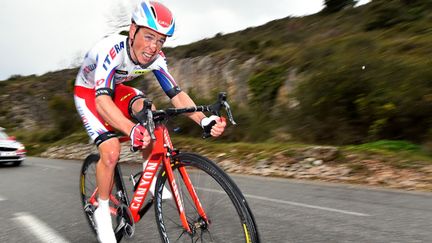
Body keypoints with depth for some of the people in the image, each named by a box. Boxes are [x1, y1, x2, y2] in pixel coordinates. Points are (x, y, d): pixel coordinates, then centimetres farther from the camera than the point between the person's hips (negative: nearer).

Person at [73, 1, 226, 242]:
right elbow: (102, 100, -49)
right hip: (89, 93, -4)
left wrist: (204, 119, -43)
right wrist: (132, 130, -67)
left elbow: (176, 93, -26)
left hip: (117, 88, 5)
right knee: (111, 152, -21)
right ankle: (102, 209, 4)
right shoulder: (112, 49, -38)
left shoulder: (156, 58, -22)